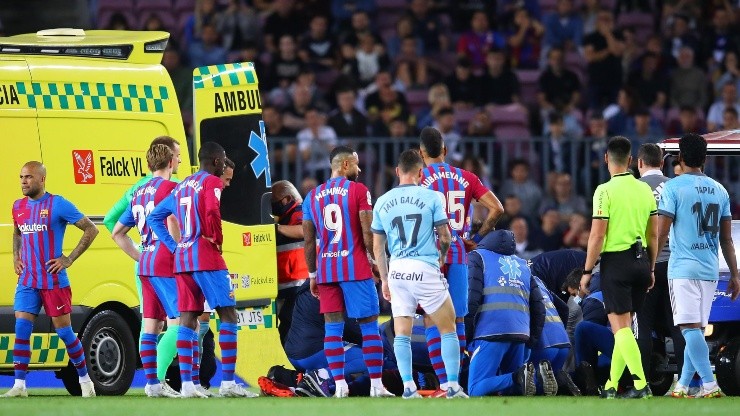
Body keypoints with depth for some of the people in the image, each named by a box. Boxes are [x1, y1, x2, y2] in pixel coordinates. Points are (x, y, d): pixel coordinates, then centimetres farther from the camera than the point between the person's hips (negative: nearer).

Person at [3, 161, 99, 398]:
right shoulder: (19, 207, 10)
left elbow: (91, 230, -6)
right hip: (27, 281, 5)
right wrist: (16, 258, 13)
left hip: (53, 281, -5)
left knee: (64, 332, 2)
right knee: (21, 329, -7)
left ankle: (85, 380, 17)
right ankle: (19, 385, -7)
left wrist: (69, 259, -10)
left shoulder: (58, 205, -8)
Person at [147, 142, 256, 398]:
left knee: (187, 319, 6)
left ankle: (186, 384, 1)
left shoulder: (182, 186, 19)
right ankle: (227, 382, -11)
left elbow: (154, 218, 21)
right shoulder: (212, 182, -5)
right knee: (228, 315, -4)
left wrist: (173, 246, 15)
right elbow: (212, 213, -24)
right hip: (207, 257, -7)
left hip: (182, 257, 8)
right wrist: (217, 240, -9)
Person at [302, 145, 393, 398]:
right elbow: (368, 232, -11)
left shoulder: (312, 197, 11)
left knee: (333, 327, 5)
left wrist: (313, 275, 16)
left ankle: (339, 385, -2)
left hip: (325, 269, 4)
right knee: (369, 326, 2)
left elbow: (308, 241, 10)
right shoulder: (358, 190, -4)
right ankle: (376, 385, 0)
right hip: (356, 268, -4)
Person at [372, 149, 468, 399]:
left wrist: (384, 279, 19)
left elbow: (377, 246, 11)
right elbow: (445, 237, 1)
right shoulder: (430, 196, -2)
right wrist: (441, 257, 22)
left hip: (397, 270, 3)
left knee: (402, 333, 8)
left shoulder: (382, 202, 8)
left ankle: (408, 387, 0)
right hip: (426, 269, -3)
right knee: (448, 329, 7)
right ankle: (453, 385, 2)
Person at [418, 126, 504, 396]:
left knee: (433, 321, -2)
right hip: (458, 256, 3)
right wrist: (477, 238, 11)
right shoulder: (465, 178, 8)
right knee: (457, 321, 11)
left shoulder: (419, 179, -3)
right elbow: (496, 209, 2)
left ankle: (444, 383, -10)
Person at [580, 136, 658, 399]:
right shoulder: (645, 190, 6)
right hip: (640, 259, 6)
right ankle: (611, 385, 20)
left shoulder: (605, 191, -11)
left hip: (615, 261, -6)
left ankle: (641, 384, -17)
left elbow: (597, 236, -13)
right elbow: (653, 234, 10)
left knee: (621, 326, -6)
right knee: (624, 326, 14)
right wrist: (650, 269, 20)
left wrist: (587, 271, -6)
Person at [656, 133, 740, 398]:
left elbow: (661, 234, -10)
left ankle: (710, 384, -21)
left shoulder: (673, 187, -5)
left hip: (683, 267, -6)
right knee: (696, 329, 12)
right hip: (710, 269, 6)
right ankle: (682, 386, 16)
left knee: (690, 328, -10)